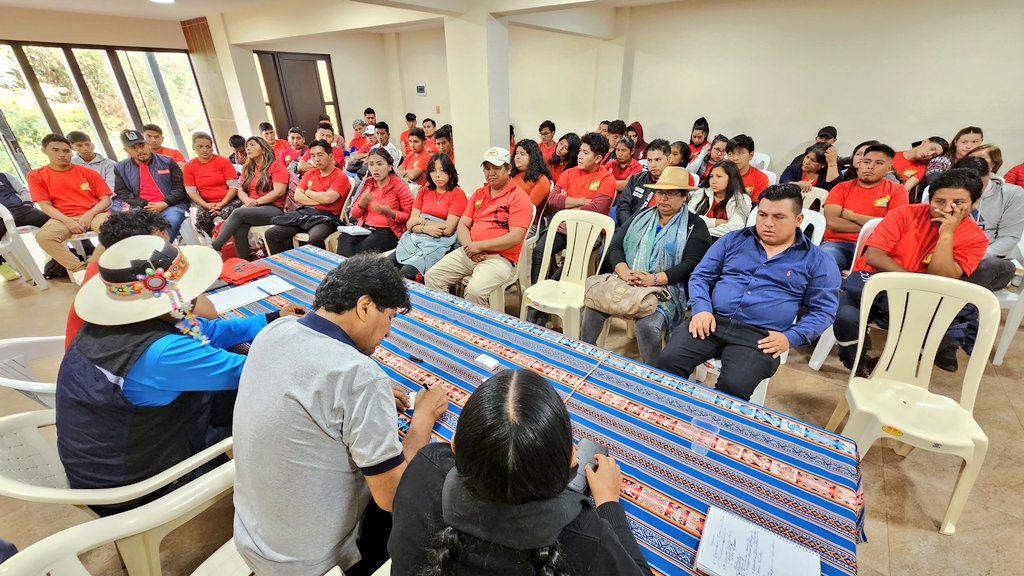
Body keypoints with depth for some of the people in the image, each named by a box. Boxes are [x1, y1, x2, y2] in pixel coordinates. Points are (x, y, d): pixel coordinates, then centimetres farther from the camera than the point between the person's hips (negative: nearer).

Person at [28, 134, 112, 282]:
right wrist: (68, 221, -16)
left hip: (94, 214, 0)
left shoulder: (88, 172, 11)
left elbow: (106, 200, 6)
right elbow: (45, 206, 3)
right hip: (64, 218, 1)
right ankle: (79, 269, -21)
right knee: (43, 236, -31)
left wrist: (89, 214, -13)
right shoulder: (36, 176, 11)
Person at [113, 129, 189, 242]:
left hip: (170, 206, -2)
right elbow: (122, 193, 11)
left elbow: (179, 187, 4)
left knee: (172, 220, -35)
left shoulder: (167, 161, 10)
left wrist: (165, 203, -11)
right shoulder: (121, 168, 15)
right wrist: (144, 205, -7)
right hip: (142, 209, 2)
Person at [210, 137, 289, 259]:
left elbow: (279, 192, -10)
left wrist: (256, 202, -11)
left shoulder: (276, 165, 3)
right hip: (252, 209, 5)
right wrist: (247, 201, -6)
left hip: (273, 209, -5)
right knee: (239, 227, -29)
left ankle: (214, 249, -25)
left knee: (238, 213, -29)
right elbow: (240, 190, 18)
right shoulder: (247, 169, 23)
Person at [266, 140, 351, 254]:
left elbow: (328, 198, -17)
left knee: (315, 239, -38)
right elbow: (297, 197, 7)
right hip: (304, 213, 7)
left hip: (326, 217, -6)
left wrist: (308, 192, 2)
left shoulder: (340, 176, -2)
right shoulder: (309, 173, 18)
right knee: (271, 234, -8)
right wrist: (320, 199, -7)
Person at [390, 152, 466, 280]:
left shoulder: (457, 194, 1)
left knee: (406, 273, -26)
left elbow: (448, 229, -7)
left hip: (438, 242, -5)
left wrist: (421, 220, -2)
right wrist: (426, 228, -12)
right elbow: (410, 224, 8)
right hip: (415, 238, 5)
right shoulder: (424, 191, 17)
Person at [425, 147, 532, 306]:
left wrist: (479, 245, -15)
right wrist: (469, 246, -9)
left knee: (474, 290, -32)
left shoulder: (519, 197, -5)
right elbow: (463, 224, 13)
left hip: (500, 257, -6)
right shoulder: (478, 193, 18)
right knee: (431, 276, -6)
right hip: (469, 253, 7)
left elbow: (516, 237, -15)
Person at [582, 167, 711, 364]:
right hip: (626, 284, 4)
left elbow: (691, 264, -7)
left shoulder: (695, 226, 5)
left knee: (648, 325, -32)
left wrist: (653, 279, -20)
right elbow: (615, 247, 8)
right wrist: (625, 274, -13)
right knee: (594, 307, -20)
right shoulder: (640, 216, 18)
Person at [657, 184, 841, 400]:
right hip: (711, 321, 2)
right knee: (667, 361, -23)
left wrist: (790, 337, -7)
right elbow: (700, 276, 12)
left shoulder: (817, 260, 10)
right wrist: (701, 309, -7)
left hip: (760, 336, -1)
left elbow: (823, 310, 10)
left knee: (734, 387, -29)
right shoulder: (733, 240, 14)